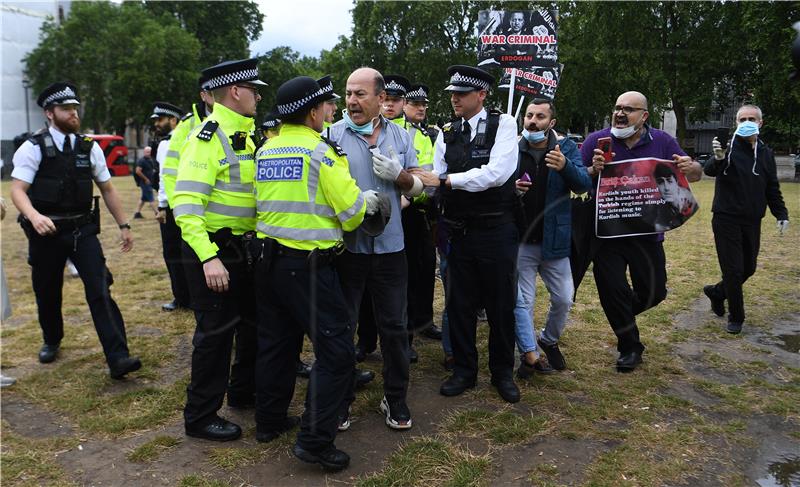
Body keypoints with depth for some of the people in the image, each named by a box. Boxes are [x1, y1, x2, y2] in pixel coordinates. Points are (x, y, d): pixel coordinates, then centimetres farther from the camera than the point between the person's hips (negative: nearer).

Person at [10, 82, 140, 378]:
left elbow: (107, 189, 11)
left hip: (82, 230, 1)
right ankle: (52, 341, 43)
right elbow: (17, 190, -12)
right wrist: (34, 216, -32)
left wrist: (123, 225, 10)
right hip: (46, 231, -1)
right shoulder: (33, 148, -5)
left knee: (100, 291, -11)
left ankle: (117, 358, -13)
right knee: (47, 293, 15)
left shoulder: (89, 147, 5)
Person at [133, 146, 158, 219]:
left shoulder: (150, 160, 14)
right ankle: (156, 213, -8)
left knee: (144, 198, 14)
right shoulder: (141, 160, -14)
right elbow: (138, 171, -21)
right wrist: (146, 179, -18)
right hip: (145, 182, -9)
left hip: (149, 182, 9)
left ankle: (137, 213, 21)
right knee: (151, 198, -8)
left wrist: (153, 171, 9)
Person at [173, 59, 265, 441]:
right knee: (216, 331, 0)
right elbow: (186, 204, -25)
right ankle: (200, 416, 17)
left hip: (243, 248, 9)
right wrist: (208, 258, -31)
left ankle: (244, 392, 38)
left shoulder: (244, 135, 12)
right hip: (212, 251, -9)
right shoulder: (207, 137, -17)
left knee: (253, 323, 18)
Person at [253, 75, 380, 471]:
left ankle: (269, 421, 32)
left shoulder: (264, 151, 10)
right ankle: (315, 440, 1)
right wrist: (366, 200, 11)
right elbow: (350, 212, -11)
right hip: (308, 265, -8)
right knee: (336, 350, 0)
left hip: (268, 258, 8)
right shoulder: (319, 151, -11)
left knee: (276, 342, 19)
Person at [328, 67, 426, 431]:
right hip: (345, 245, -2)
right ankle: (340, 397, 29)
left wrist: (398, 175, -12)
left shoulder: (400, 136, 6)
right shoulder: (331, 135, -3)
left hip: (389, 246, 2)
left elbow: (418, 186, 9)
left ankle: (395, 397, 29)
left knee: (393, 326, 11)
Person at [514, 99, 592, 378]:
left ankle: (549, 340, 34)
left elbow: (583, 185, -11)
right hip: (519, 241, -1)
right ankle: (530, 354, 16)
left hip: (554, 241, 1)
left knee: (564, 299, 8)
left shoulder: (566, 148, 0)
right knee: (522, 301, 2)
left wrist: (565, 166, -32)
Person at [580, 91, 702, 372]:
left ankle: (623, 315, 43)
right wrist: (594, 170, -27)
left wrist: (690, 168, -17)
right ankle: (629, 347, 25)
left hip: (647, 233, 2)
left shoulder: (662, 142, 0)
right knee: (612, 291, 4)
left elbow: (696, 175, 7)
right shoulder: (596, 141, -5)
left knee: (654, 291, 9)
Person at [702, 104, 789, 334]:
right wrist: (718, 159, -48)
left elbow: (772, 189, 17)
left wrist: (781, 214, 7)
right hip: (727, 219, -6)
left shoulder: (766, 153, 9)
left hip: (752, 221, 6)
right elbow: (709, 170, -27)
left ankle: (716, 292, 37)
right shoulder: (729, 147, -7)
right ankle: (736, 317, 13)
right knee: (733, 270, -3)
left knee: (748, 268, 13)